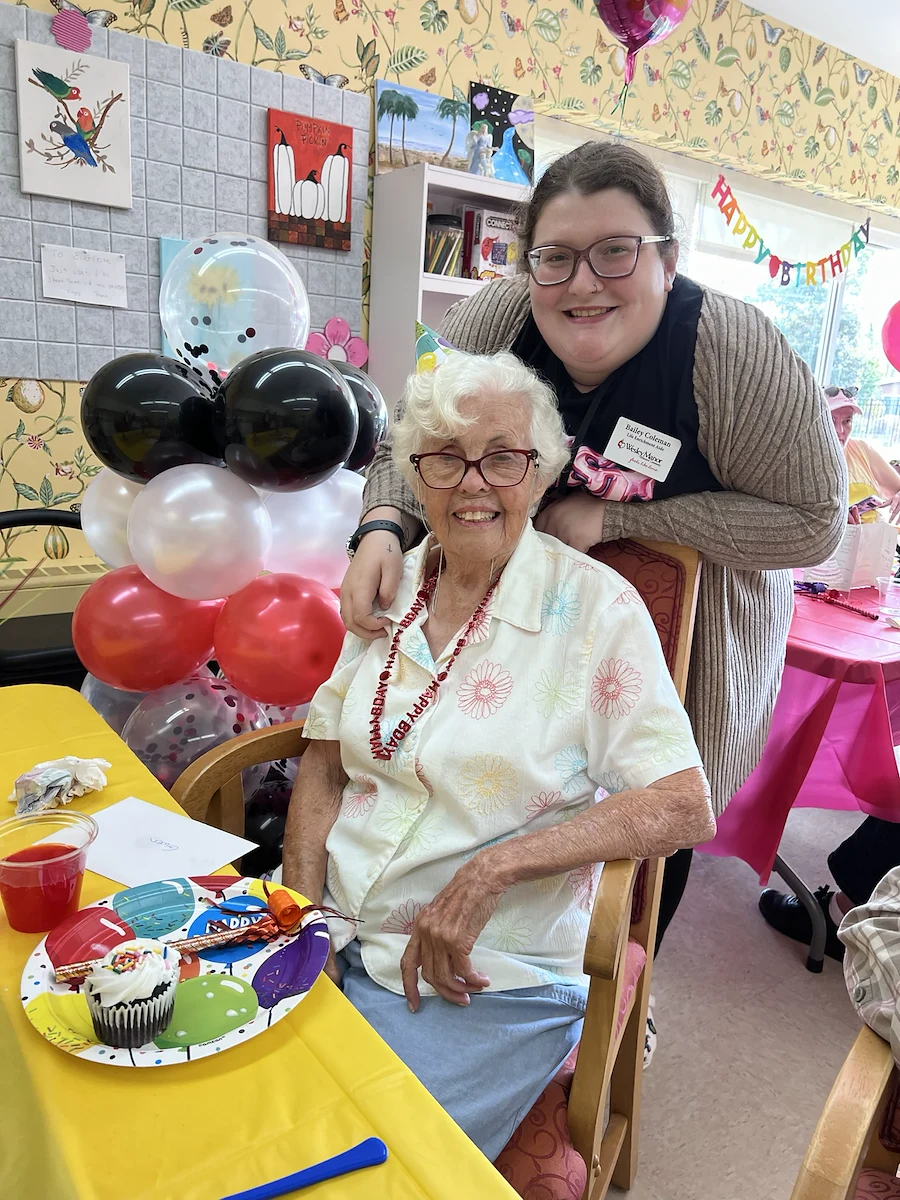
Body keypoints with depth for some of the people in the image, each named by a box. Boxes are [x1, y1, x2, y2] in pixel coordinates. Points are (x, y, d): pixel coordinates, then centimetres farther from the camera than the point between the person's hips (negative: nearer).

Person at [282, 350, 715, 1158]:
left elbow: (684, 810, -15)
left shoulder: (594, 606, -10)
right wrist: (305, 915, -6)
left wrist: (493, 868, -21)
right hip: (334, 938, 4)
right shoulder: (384, 586, 3)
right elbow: (325, 764, 7)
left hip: (489, 979, -3)